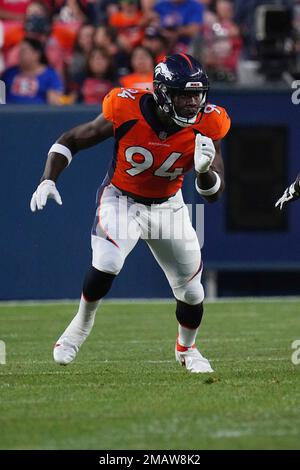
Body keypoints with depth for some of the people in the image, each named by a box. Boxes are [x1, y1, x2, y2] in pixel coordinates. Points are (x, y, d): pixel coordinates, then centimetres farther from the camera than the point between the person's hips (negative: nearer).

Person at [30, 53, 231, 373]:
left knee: (191, 291, 5)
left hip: (167, 206, 3)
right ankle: (81, 325, 0)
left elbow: (213, 194, -17)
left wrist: (204, 169, -38)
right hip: (121, 199, -3)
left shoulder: (206, 126, -21)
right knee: (107, 264, -29)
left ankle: (186, 349, 38)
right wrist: (48, 180, -26)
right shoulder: (126, 112, -28)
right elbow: (70, 141, -13)